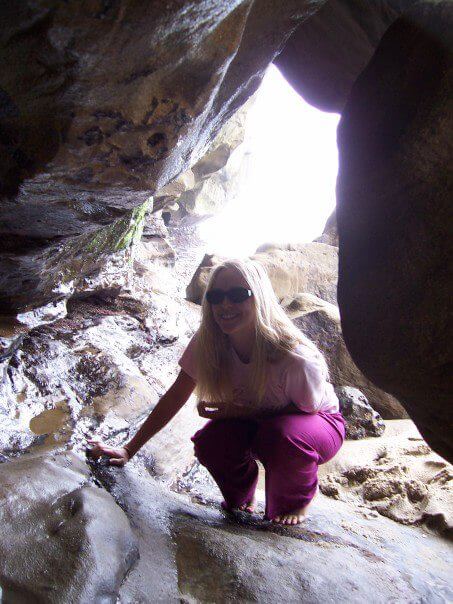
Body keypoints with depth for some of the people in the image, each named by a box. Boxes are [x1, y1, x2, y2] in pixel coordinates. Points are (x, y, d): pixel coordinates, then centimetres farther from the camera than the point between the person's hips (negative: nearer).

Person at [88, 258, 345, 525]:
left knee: (284, 433, -37)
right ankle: (242, 498, 8)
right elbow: (175, 398, -11)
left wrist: (242, 411, -29)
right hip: (255, 424, 4)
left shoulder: (295, 357, -35)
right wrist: (128, 451, -12)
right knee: (210, 443, -26)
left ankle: (297, 500, -3)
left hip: (320, 422, -3)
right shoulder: (207, 344, -20)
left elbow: (306, 409, -18)